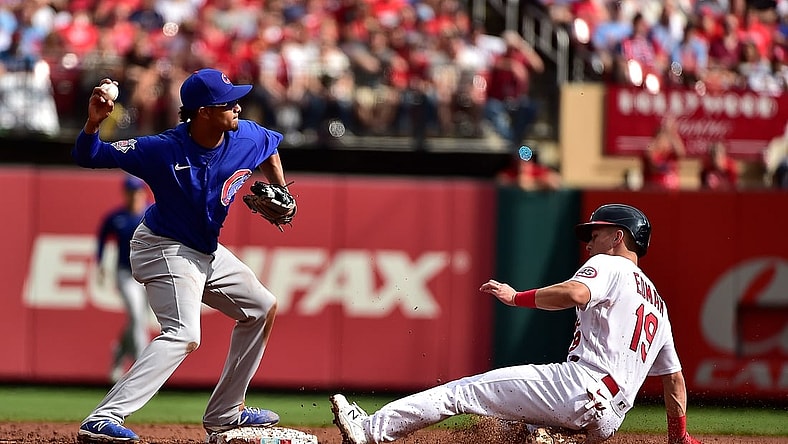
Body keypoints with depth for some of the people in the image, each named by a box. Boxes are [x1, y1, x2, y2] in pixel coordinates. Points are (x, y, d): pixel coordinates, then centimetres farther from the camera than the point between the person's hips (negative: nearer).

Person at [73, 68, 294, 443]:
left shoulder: (248, 137, -12)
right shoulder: (164, 149, -28)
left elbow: (270, 148, 16)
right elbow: (87, 156, -25)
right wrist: (94, 122, -43)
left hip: (206, 251, 9)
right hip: (165, 249, -9)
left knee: (262, 308, 18)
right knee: (184, 335, -28)